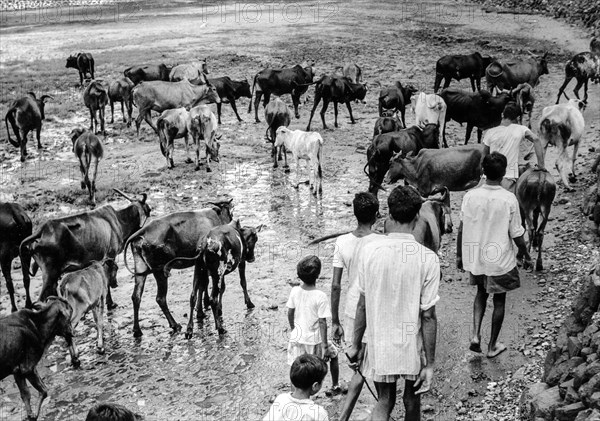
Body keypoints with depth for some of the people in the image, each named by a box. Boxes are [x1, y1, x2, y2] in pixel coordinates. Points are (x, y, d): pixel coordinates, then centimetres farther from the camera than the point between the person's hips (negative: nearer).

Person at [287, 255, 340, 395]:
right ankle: (335, 387, 36)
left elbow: (290, 313, 5)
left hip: (297, 337, 3)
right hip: (314, 340, -3)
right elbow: (322, 323, -17)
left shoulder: (295, 291, -6)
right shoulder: (320, 296, -19)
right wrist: (324, 345, -11)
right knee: (333, 355, 23)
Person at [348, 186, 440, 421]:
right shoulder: (428, 259, -17)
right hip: (411, 349, -1)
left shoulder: (369, 251, -11)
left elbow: (363, 305, -4)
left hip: (379, 348, 1)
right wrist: (430, 364, -7)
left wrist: (356, 345, 9)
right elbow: (428, 316, -14)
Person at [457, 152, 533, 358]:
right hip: (500, 260, -2)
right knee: (499, 301, 17)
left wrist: (459, 255, 9)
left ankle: (476, 335, 13)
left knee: (481, 292, 27)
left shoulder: (470, 196, -12)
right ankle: (492, 346, 27)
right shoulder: (509, 200, -17)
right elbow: (517, 235, -11)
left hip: (475, 258, 2)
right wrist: (526, 256, 6)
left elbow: (462, 229, -4)